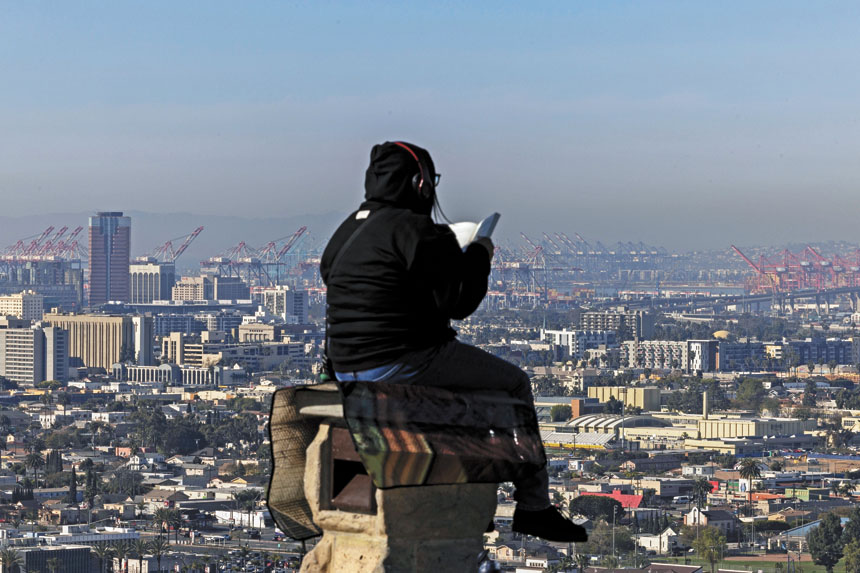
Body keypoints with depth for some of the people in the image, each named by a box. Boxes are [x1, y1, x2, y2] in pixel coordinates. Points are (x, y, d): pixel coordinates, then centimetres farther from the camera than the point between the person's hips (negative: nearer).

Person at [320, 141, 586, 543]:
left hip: (347, 367, 9)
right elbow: (459, 302, -14)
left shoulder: (346, 232, 14)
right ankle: (534, 507, 11)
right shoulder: (417, 231, -14)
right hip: (403, 361, -9)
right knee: (514, 383, 9)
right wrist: (480, 254, 4)